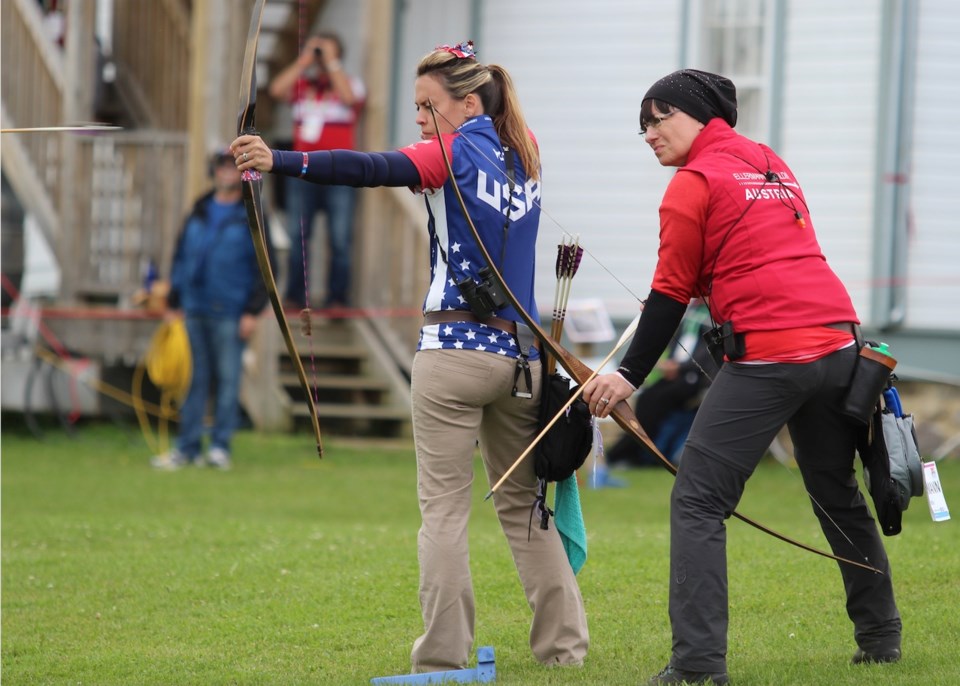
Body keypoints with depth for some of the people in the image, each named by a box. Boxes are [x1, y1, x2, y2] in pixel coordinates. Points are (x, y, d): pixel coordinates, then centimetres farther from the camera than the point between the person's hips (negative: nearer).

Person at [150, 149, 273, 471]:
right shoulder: (198, 214, 14)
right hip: (194, 310, 4)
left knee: (228, 379, -3)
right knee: (194, 380, 6)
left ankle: (221, 446, 1)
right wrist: (174, 302, 10)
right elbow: (181, 258, 16)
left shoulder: (251, 218, 0)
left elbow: (264, 268, -2)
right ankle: (188, 447, 9)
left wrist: (253, 311, -9)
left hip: (230, 314, -4)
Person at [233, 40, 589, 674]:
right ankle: (563, 643, 16)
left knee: (444, 508, -3)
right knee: (523, 503, 16)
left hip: (455, 349, -6)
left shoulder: (457, 153, -6)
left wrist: (279, 161, -32)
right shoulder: (524, 155, 12)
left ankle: (444, 656, -7)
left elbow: (370, 170, -21)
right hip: (520, 356, 6)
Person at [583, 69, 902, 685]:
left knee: (698, 503, -5)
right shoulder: (776, 167, 22)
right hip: (838, 344, 8)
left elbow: (671, 294, -2)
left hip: (767, 357, -8)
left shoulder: (695, 183, 0)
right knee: (838, 495, 23)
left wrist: (630, 376, 1)